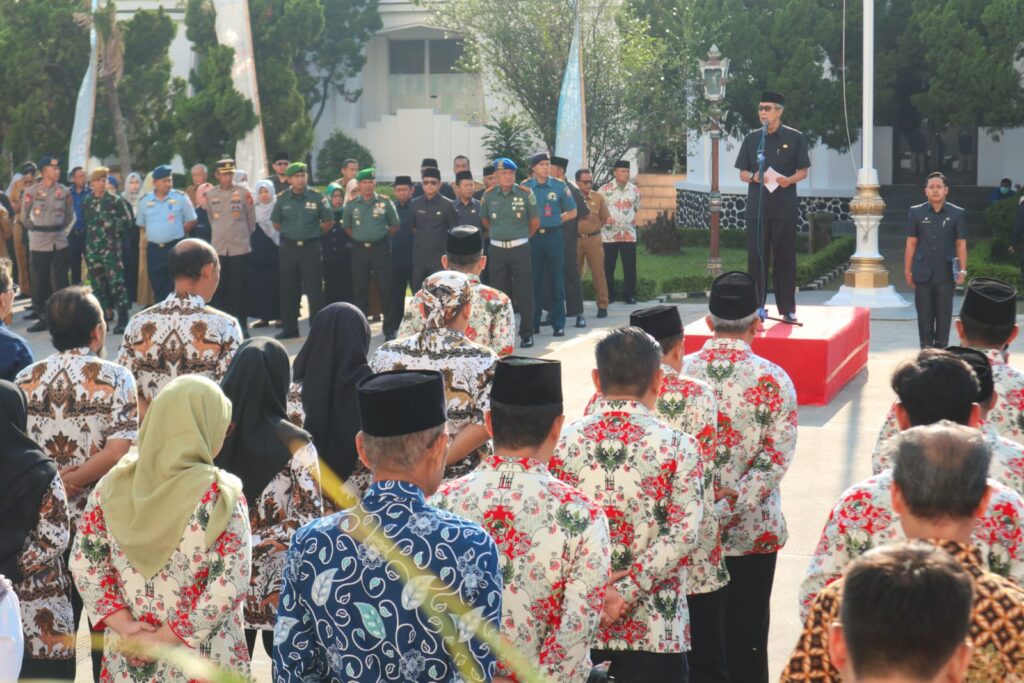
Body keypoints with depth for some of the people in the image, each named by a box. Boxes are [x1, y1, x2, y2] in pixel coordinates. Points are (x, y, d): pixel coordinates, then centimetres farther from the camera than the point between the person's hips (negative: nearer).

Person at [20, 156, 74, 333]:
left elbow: (69, 215, 13)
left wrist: (60, 228, 9)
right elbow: (24, 216, 6)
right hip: (39, 242, -1)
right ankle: (42, 317, 11)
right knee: (39, 281, 3)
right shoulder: (32, 192, -4)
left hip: (60, 241, 1)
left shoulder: (64, 191, 2)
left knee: (60, 280, 3)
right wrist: (35, 229, 6)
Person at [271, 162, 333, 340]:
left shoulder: (316, 197, -2)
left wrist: (314, 233, 6)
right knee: (288, 290, 5)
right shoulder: (282, 199, 4)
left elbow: (328, 221, 6)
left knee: (314, 289, -2)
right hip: (288, 248, 2)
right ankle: (289, 328, 13)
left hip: (311, 247, -2)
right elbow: (276, 223, 16)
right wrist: (288, 234, 11)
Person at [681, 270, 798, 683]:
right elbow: (777, 458, -16)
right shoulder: (773, 380, -11)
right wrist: (731, 507, -17)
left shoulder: (678, 374, -5)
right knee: (746, 635, 10)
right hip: (753, 529, -2)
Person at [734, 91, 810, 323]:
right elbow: (742, 173, 11)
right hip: (757, 206, 2)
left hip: (784, 207, -2)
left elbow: (803, 171, 4)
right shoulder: (752, 139, 10)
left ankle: (787, 309, 8)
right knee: (756, 258, 1)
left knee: (785, 258, 2)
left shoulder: (794, 138, 3)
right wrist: (754, 177, -11)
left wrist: (789, 180, -17)